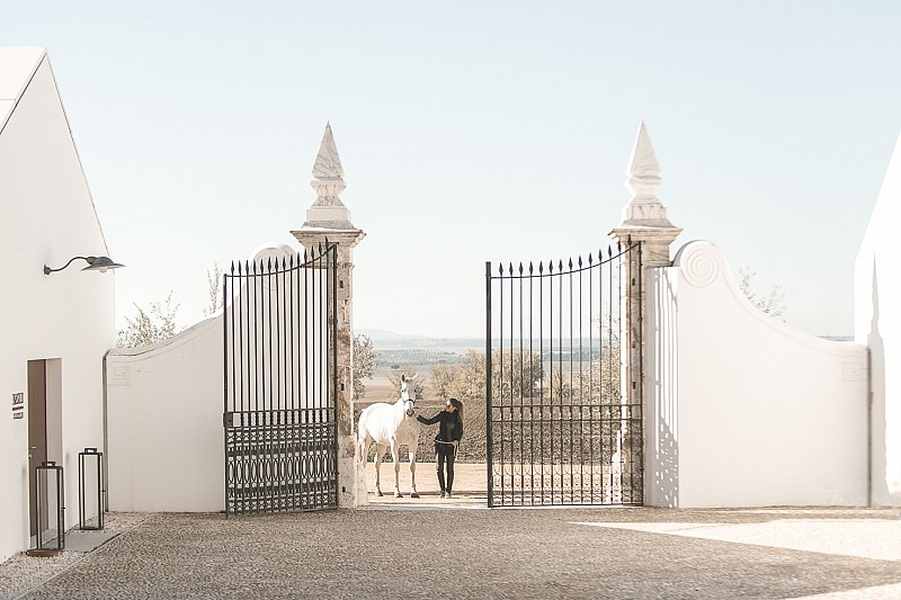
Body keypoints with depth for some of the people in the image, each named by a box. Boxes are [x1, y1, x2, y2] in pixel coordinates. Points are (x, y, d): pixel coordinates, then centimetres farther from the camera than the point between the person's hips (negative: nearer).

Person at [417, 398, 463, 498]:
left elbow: (460, 432, 6)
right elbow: (429, 422, 0)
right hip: (440, 444, 1)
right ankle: (442, 490, 13)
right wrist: (419, 417, -12)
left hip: (451, 445, -1)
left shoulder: (457, 418, -3)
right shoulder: (442, 414, -1)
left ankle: (448, 491, 12)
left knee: (450, 468, 3)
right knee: (439, 468, 1)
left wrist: (457, 440, -11)